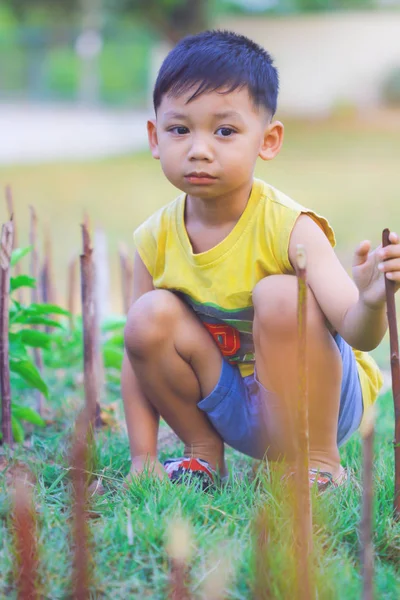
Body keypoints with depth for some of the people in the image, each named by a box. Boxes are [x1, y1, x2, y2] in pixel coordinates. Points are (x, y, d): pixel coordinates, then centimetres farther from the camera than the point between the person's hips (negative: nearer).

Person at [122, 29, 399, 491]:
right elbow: (137, 352, -4)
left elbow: (356, 333, -33)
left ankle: (318, 466, -14)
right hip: (237, 411, 4)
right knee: (151, 318, -19)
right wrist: (142, 460, -10)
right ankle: (204, 453, 5)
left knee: (279, 296, -30)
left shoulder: (288, 227, -23)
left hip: (316, 401, -4)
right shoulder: (156, 238, -11)